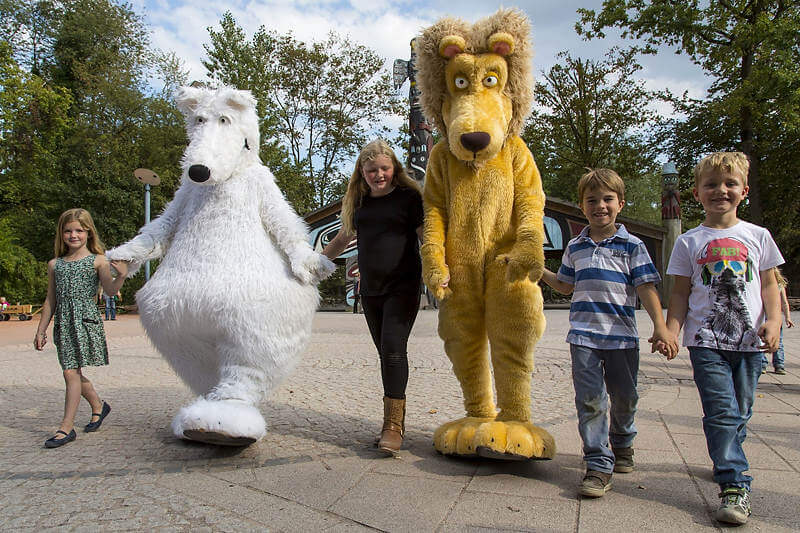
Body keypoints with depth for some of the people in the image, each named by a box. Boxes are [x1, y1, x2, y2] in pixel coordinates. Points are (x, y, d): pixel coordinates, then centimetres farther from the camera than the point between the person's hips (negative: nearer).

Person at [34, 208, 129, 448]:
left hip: (86, 321, -5)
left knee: (71, 373, -8)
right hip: (63, 323, 5)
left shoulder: (97, 261, 0)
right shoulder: (54, 264, 13)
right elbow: (51, 300, 17)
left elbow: (110, 290, -10)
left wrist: (121, 276, -31)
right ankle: (98, 406, 32)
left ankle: (66, 428, -2)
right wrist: (41, 330, 17)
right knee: (73, 373, 8)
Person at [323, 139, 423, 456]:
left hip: (403, 287, -5)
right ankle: (397, 417, 18)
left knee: (393, 349, -14)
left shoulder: (409, 197, -1)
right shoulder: (359, 202, 14)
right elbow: (343, 238, 28)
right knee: (386, 352, 8)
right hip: (370, 290, 5)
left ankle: (393, 425, -10)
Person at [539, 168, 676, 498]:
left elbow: (645, 287, -2)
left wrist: (660, 326, -11)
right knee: (590, 398, -6)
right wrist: (541, 272, 10)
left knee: (624, 397, 12)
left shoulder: (631, 245, 2)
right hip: (583, 336, 1)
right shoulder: (575, 247, 11)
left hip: (621, 335, -1)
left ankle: (622, 443, 40)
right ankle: (599, 464, 2)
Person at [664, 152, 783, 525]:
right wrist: (671, 329, -8)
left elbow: (769, 285, 11)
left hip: (749, 341, 2)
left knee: (739, 413, 10)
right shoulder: (689, 242, 5)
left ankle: (726, 461, 32)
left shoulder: (757, 236, 9)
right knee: (721, 412, -9)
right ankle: (735, 486, -5)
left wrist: (773, 321, -5)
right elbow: (681, 292, 5)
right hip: (706, 340, -2)